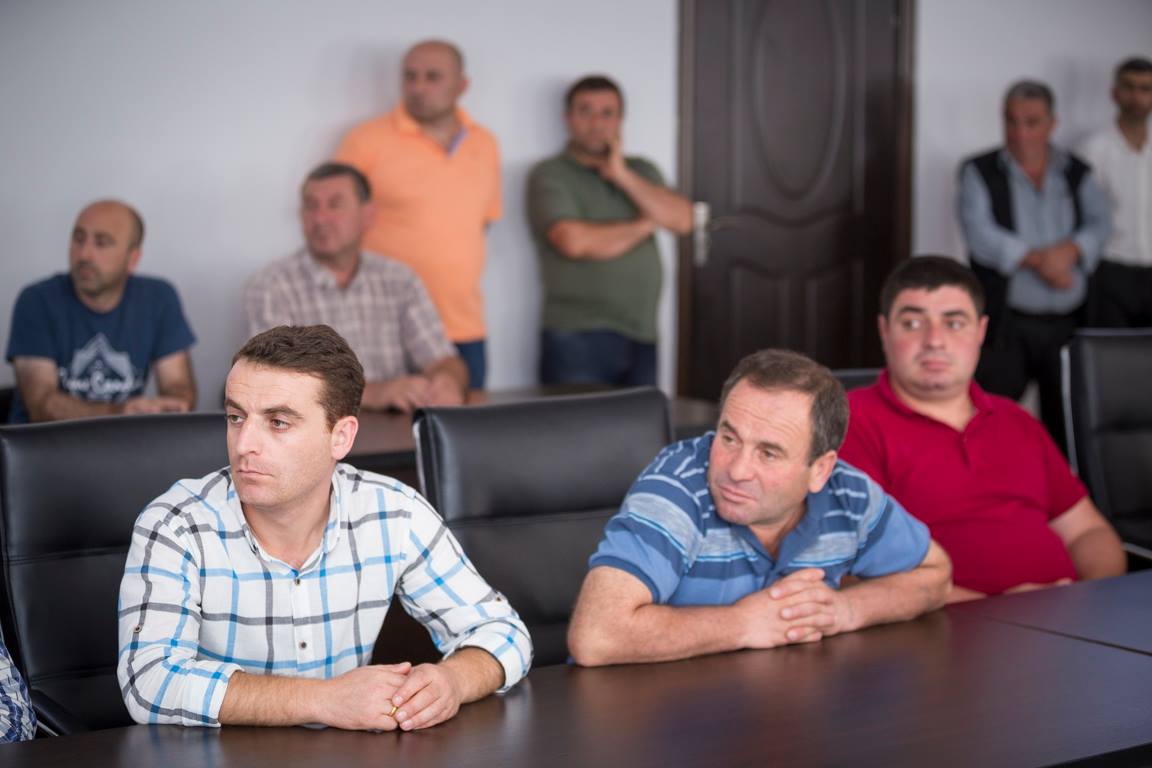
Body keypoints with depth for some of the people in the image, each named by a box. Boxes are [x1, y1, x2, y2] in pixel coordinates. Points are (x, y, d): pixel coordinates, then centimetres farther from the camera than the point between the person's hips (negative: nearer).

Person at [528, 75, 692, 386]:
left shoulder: (641, 171, 18)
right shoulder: (550, 175, 1)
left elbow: (682, 220, 3)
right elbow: (575, 241, -15)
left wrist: (622, 175, -5)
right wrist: (643, 225, 0)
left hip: (640, 337, 5)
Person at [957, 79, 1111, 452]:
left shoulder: (1077, 173, 13)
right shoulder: (979, 171, 4)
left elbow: (1101, 222, 3)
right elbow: (980, 234, -9)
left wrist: (1070, 249, -17)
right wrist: (1037, 259, -18)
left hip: (1068, 323, 3)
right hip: (1007, 324, -3)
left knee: (1066, 421, 5)